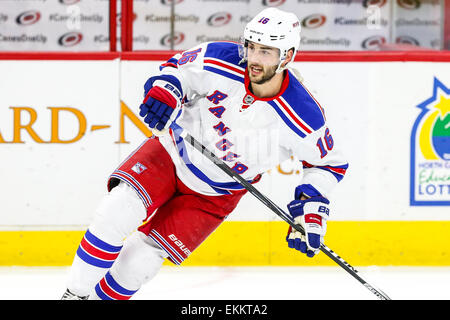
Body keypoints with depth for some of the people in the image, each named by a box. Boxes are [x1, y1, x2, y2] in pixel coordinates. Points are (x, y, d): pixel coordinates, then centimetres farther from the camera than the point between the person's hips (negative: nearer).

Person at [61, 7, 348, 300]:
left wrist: (313, 206, -19)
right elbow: (178, 67, -2)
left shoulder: (304, 119, -24)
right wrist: (165, 90, -24)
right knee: (118, 209, -23)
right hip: (173, 153, 1)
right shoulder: (220, 62, -22)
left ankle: (101, 296, 14)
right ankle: (76, 293, -7)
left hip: (214, 195, -1)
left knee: (140, 259, -12)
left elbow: (330, 163, -6)